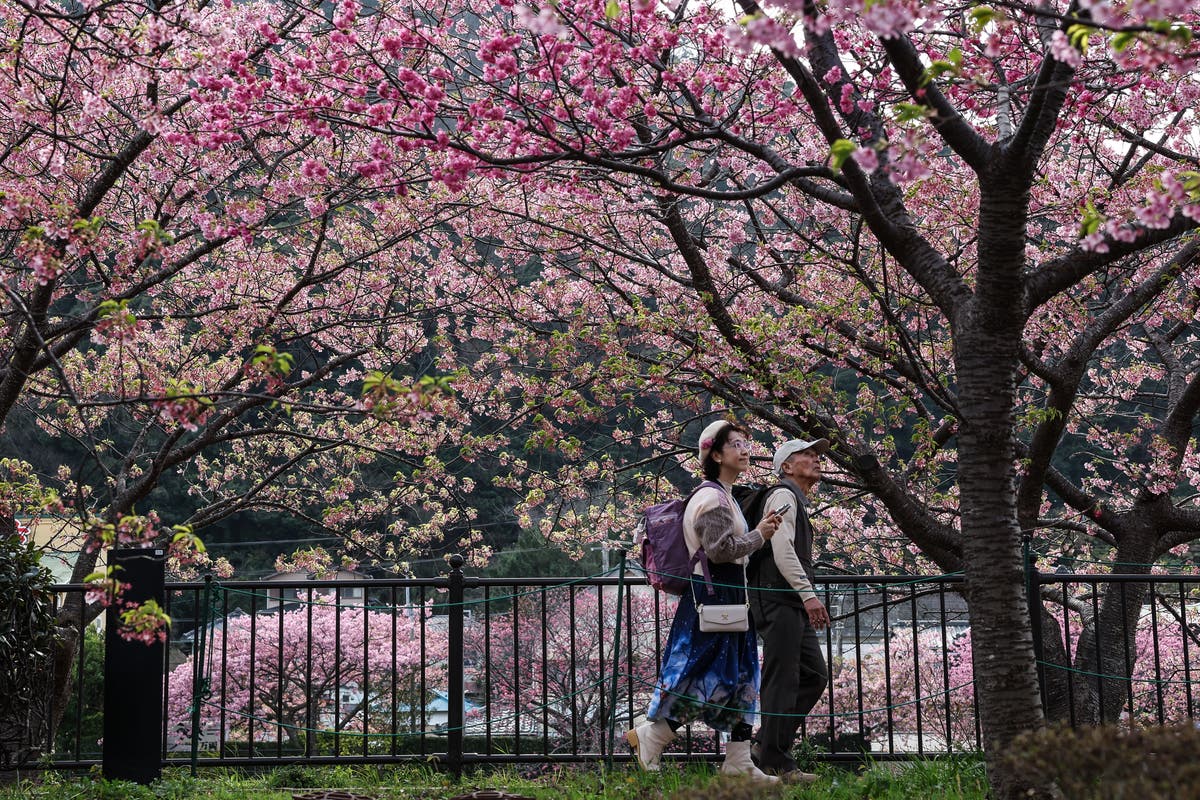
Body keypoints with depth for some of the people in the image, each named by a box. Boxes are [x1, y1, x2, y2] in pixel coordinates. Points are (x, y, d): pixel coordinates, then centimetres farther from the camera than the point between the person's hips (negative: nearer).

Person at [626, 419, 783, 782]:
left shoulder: (724, 496, 19)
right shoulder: (712, 497, -14)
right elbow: (720, 549, -22)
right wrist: (759, 535, -12)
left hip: (727, 598, 11)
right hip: (712, 595, -11)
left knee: (740, 678, 8)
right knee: (708, 677, -9)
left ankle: (739, 762, 9)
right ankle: (648, 736, 1)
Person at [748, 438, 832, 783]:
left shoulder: (798, 503, 27)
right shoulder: (783, 496, -5)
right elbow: (782, 549, -18)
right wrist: (808, 593, -25)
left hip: (793, 603, 10)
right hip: (778, 599, -10)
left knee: (815, 674, 8)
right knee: (782, 680, -9)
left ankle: (765, 746, 11)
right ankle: (775, 762, -5)